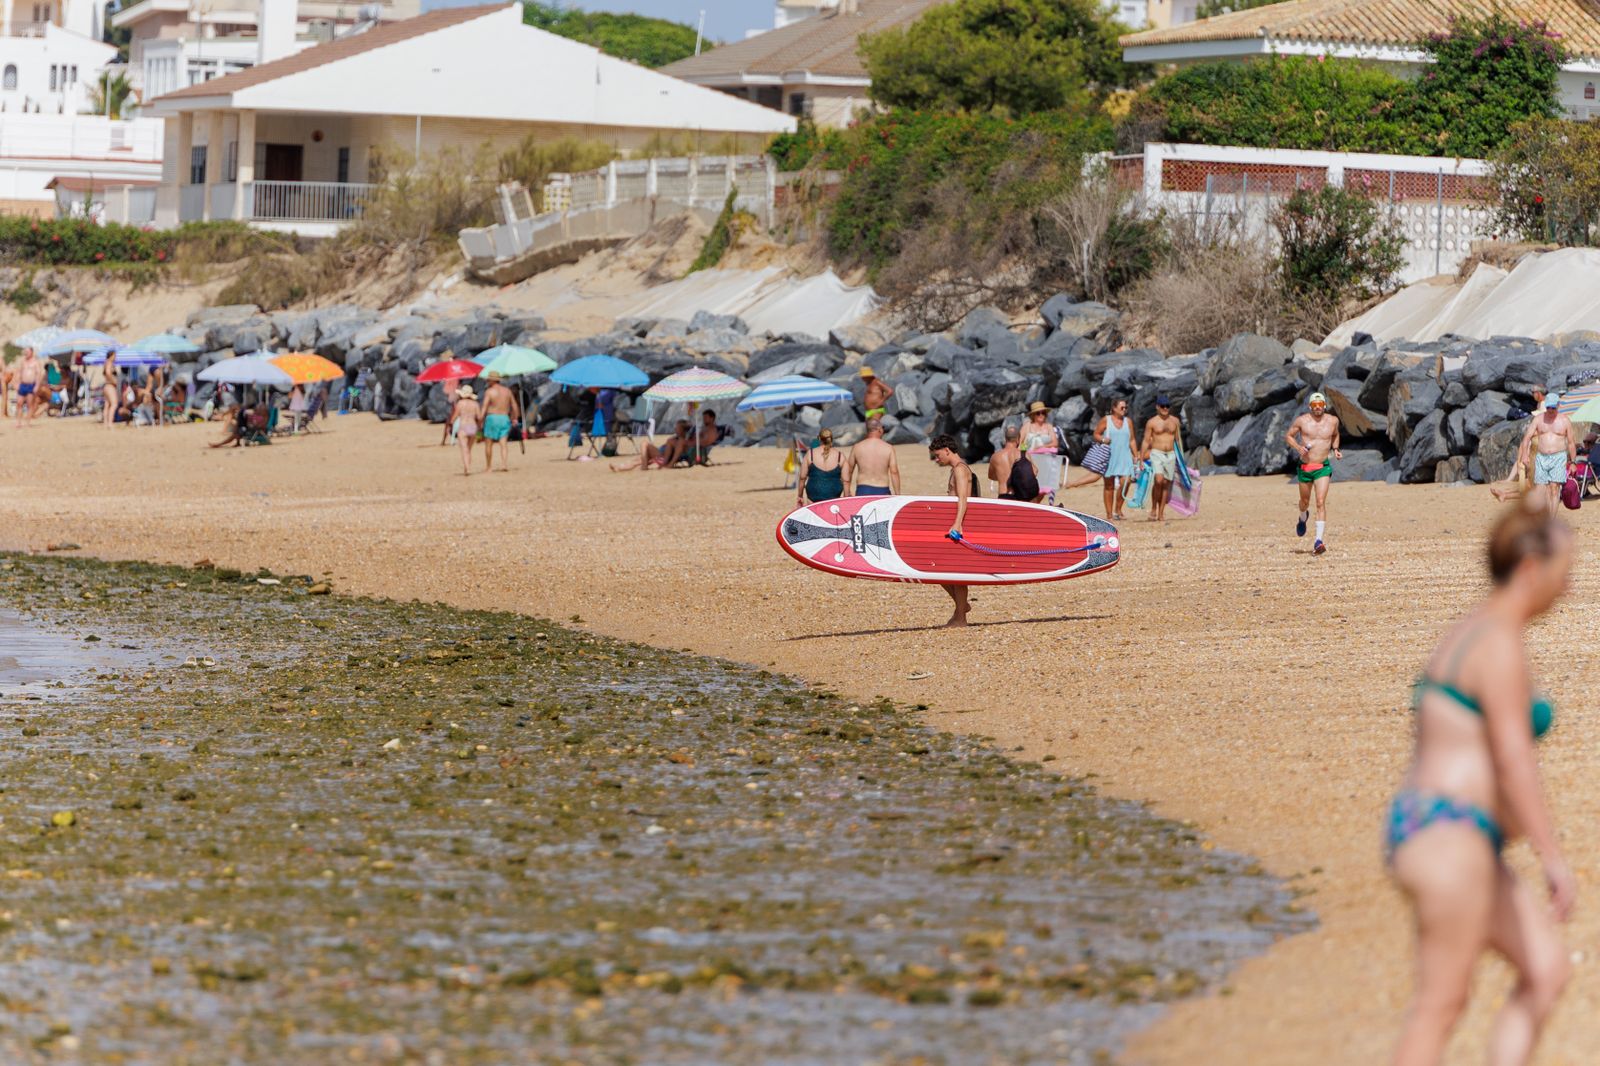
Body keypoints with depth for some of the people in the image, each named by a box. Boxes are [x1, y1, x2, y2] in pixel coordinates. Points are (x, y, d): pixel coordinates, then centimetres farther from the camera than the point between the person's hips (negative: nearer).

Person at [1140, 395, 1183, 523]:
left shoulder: (1174, 421, 10)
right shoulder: (1152, 422, -1)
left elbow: (1177, 440, 18)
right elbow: (1146, 442, 1)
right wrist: (1141, 459, -3)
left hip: (1171, 455, 4)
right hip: (1156, 454, -4)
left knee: (1166, 483, 3)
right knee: (1158, 480, -23)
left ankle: (1161, 513, 9)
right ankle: (1153, 508, -9)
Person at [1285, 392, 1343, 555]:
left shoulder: (1333, 420, 1)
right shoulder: (1302, 421, -5)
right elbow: (1288, 436, 5)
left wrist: (1335, 449, 5)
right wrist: (1298, 447, -13)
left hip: (1323, 468, -1)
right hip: (1305, 467, 1)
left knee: (1321, 503, -16)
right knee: (1305, 501, 18)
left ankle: (1318, 542, -22)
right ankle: (1303, 517, 57)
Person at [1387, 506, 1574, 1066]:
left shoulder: (1473, 633, 16)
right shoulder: (1502, 644, -15)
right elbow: (1513, 758, -22)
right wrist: (1553, 858, -21)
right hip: (1450, 837, -10)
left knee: (1547, 970, 10)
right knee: (1441, 1004, -6)